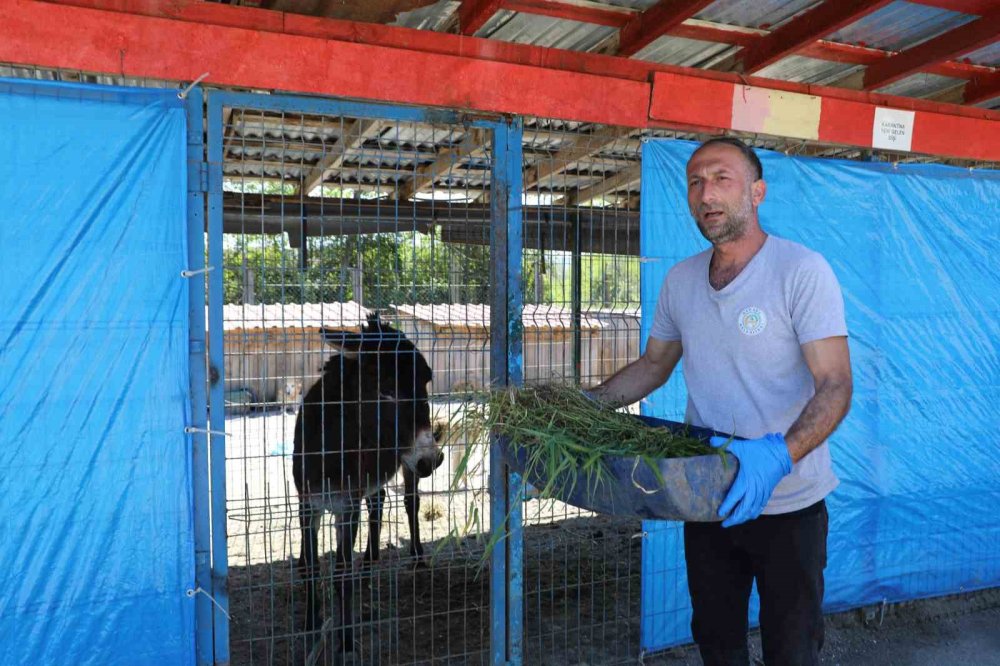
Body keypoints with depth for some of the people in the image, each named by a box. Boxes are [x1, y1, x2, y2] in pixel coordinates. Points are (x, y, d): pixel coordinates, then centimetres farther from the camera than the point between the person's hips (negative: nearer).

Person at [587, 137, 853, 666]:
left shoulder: (802, 271, -15)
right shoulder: (680, 280, 2)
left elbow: (835, 386, -21)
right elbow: (652, 366, 13)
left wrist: (780, 455, -37)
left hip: (787, 503, -5)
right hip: (707, 498, 5)